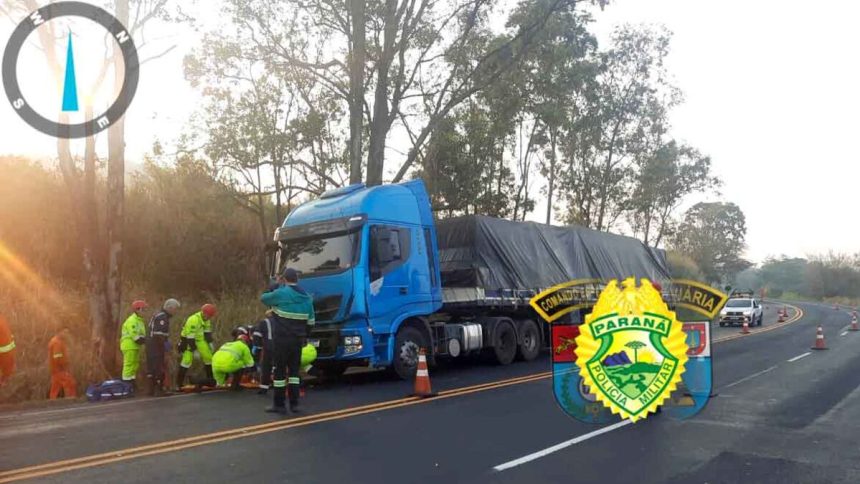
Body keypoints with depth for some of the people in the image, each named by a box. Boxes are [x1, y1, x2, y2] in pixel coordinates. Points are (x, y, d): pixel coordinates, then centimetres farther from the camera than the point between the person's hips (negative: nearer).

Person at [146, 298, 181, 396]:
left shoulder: (159, 315, 18)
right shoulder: (162, 317, -15)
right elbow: (158, 334, -23)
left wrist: (164, 342, 14)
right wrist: (164, 344, -14)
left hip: (150, 345, 11)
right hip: (156, 346, -11)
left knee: (151, 368, 13)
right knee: (159, 368, -6)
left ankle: (151, 390, 19)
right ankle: (159, 390, -4)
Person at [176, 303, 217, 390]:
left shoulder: (206, 319, -4)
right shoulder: (193, 320, -30)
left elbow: (207, 332, 8)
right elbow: (190, 337, -29)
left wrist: (209, 343, 7)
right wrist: (194, 351, -27)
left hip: (200, 340, 8)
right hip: (188, 340, -7)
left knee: (208, 357, 4)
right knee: (187, 360, -16)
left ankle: (210, 379, 16)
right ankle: (178, 384, -9)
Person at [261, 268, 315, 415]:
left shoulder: (280, 293, -12)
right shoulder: (307, 297, 7)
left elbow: (263, 297, 6)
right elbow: (310, 322, 12)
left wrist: (277, 285, 14)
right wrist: (305, 337, 24)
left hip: (281, 339, -5)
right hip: (298, 339, 5)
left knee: (280, 370, 2)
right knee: (294, 370, 13)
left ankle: (279, 405, 6)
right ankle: (294, 403, 13)